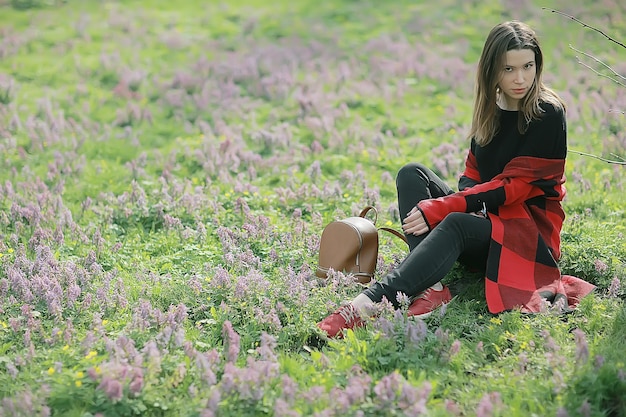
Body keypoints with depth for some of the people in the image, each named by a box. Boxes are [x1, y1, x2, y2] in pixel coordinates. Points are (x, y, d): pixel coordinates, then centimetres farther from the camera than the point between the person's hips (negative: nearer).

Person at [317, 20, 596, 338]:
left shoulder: (547, 115, -12)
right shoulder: (489, 109, 8)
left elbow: (514, 184, -18)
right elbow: (472, 173, 10)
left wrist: (436, 208, -23)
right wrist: (471, 202, -16)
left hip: (529, 228, -7)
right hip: (485, 218, 7)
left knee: (456, 224, -37)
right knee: (412, 174, -12)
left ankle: (373, 301, -51)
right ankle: (430, 289, -33)